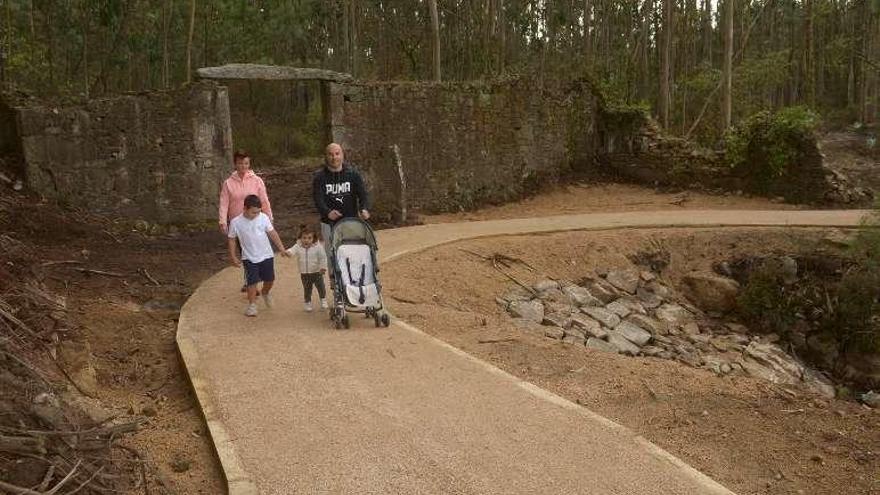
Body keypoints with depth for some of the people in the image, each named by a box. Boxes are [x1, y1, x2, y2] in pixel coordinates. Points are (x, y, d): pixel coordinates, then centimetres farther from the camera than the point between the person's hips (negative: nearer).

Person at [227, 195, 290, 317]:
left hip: (266, 255, 2)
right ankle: (252, 305, 9)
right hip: (249, 258, -2)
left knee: (270, 279, 11)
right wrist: (233, 257, -3)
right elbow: (232, 240, -1)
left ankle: (265, 293, 42)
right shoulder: (236, 222, -12)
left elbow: (272, 233, -1)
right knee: (252, 281, -6)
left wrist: (282, 249, -3)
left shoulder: (263, 217, -9)